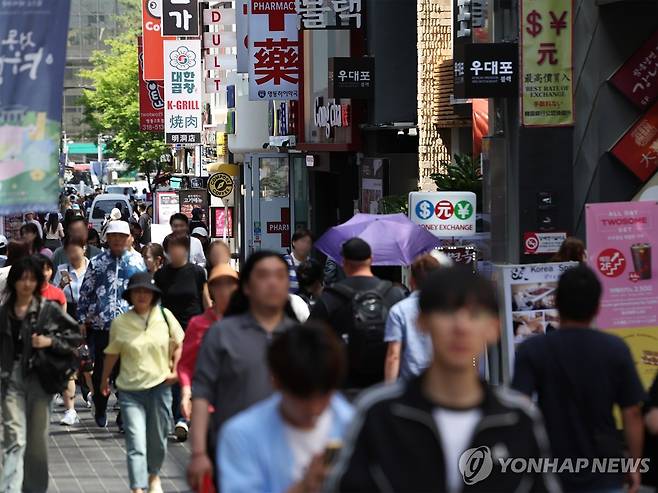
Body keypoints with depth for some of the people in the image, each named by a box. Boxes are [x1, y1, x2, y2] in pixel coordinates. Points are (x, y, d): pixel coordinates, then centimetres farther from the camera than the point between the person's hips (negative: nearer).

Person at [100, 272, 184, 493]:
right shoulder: (120, 323, -3)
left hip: (159, 386, 2)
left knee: (157, 439, 18)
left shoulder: (165, 316, -1)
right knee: (135, 445, -10)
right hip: (130, 390, -2)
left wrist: (175, 370, -2)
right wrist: (104, 380, 19)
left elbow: (179, 345, 10)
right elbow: (112, 354, 10)